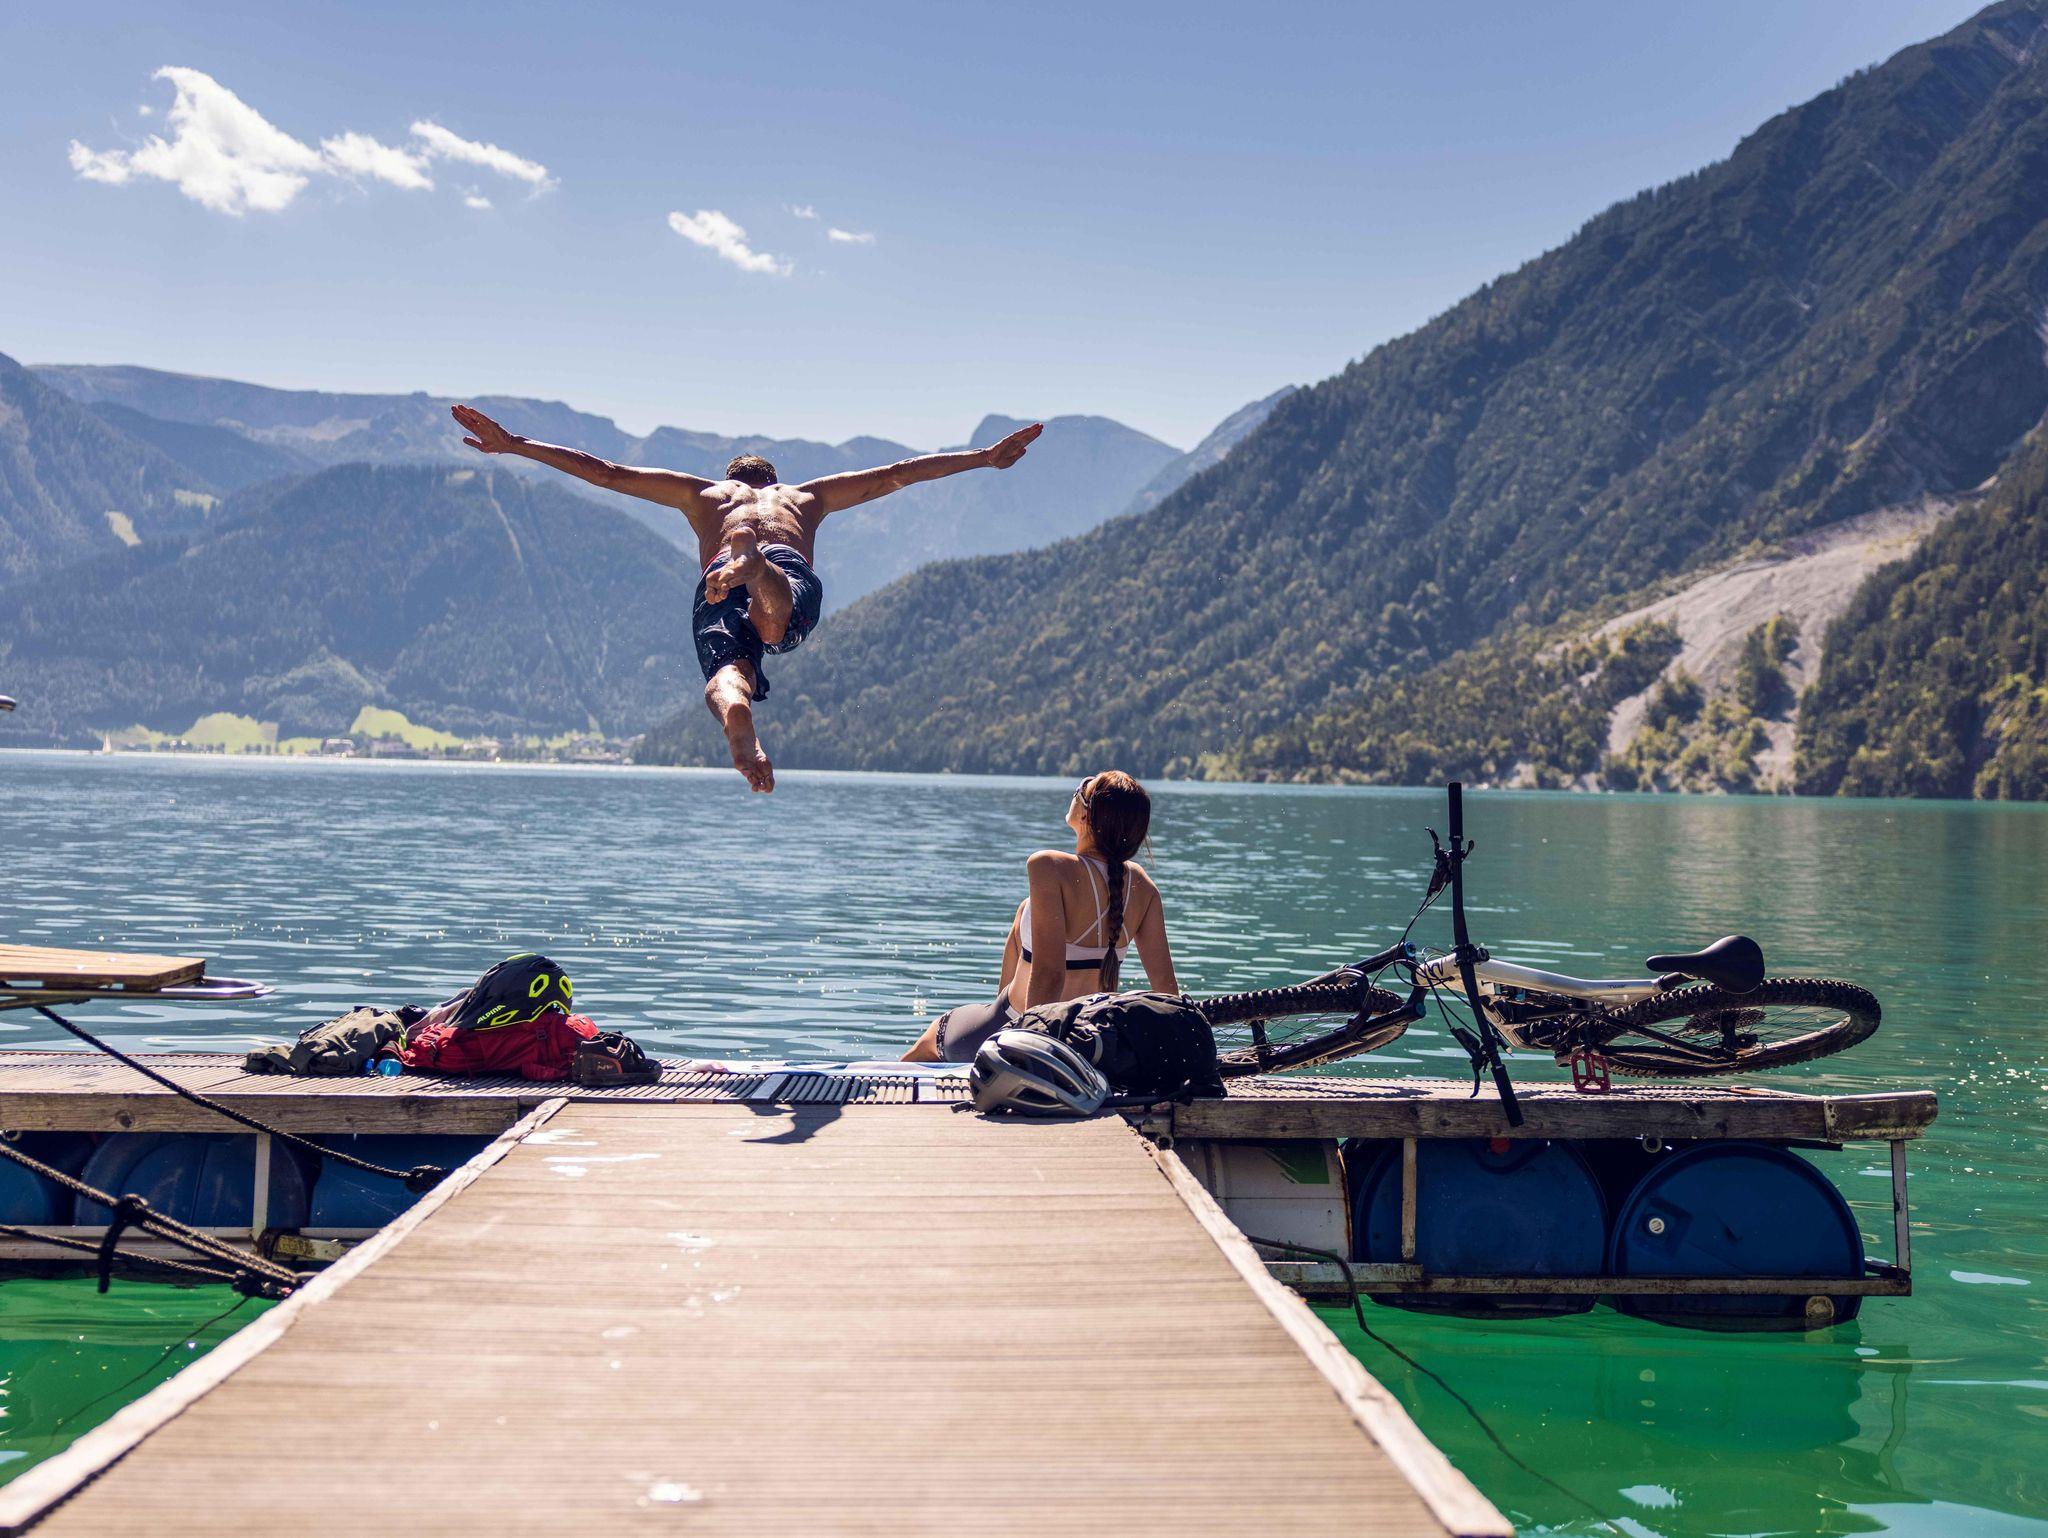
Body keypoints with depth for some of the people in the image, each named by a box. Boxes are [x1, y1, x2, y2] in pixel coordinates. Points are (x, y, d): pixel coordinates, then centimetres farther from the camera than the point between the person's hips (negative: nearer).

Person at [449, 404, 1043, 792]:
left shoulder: (704, 492, 42)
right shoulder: (805, 495, 44)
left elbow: (604, 472, 40)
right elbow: (900, 473, 48)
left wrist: (511, 443, 47)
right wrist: (985, 457, 56)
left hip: (718, 582, 0)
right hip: (793, 572, 0)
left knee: (727, 671, -24)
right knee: (776, 614, -33)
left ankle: (741, 724, -60)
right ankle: (757, 568, -69)